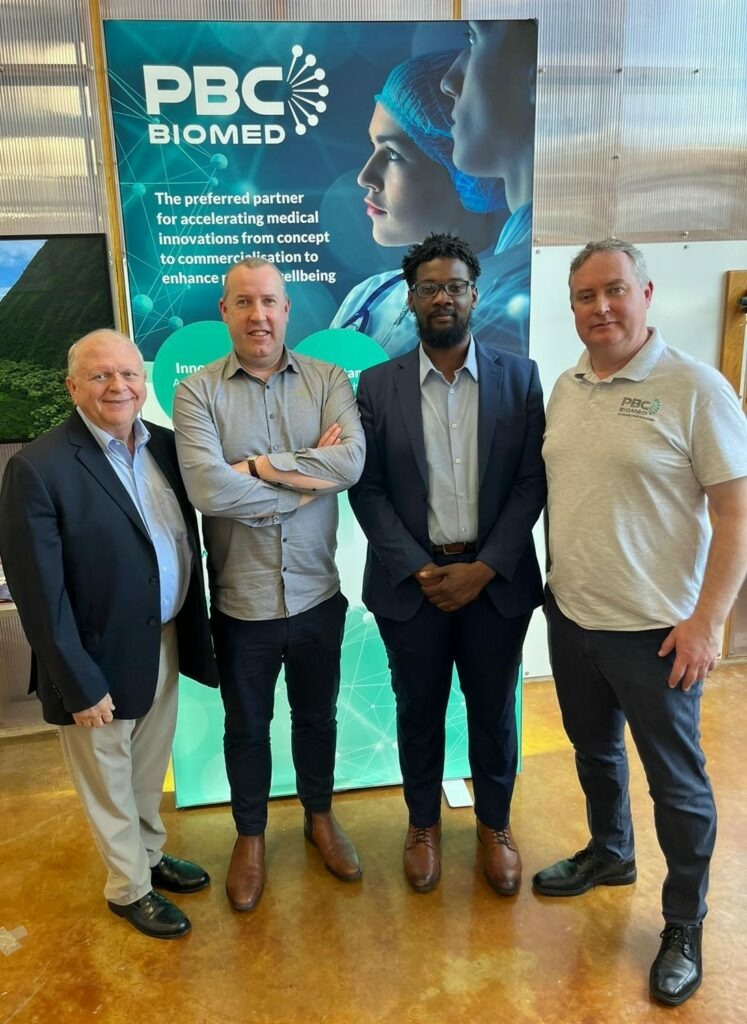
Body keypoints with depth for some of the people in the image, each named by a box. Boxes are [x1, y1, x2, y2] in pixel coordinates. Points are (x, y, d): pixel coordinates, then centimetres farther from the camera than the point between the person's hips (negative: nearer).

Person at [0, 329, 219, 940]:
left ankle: (150, 855, 49)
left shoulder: (165, 444, -1)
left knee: (149, 770, 25)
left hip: (165, 642, 5)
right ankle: (129, 889, 40)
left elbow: (187, 541, 5)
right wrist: (80, 684, -15)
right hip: (102, 659, -5)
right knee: (110, 782, 17)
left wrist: (193, 631, 0)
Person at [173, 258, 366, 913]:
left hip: (316, 592, 2)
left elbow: (351, 462, -20)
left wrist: (259, 466, -20)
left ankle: (320, 816, 48)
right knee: (246, 726, 19)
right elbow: (209, 490, -22)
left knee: (317, 716, 22)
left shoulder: (328, 380, -3)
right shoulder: (197, 392, -8)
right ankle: (250, 835, 44)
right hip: (241, 600, -1)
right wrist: (311, 474, -16)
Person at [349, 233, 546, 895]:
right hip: (410, 581, 0)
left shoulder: (519, 377, 0)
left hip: (496, 579, 1)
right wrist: (419, 569, -12)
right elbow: (366, 488, -3)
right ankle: (423, 823, 40)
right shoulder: (377, 385, -1)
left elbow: (532, 481, -4)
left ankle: (495, 824, 40)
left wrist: (484, 568, -13)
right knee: (419, 711, 15)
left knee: (494, 710, 15)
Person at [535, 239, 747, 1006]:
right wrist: (553, 578, 11)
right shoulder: (564, 388, 5)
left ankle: (683, 926, 33)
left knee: (675, 781, 11)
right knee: (594, 750, 23)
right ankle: (609, 854, 49)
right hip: (570, 616, 6)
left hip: (655, 628, -5)